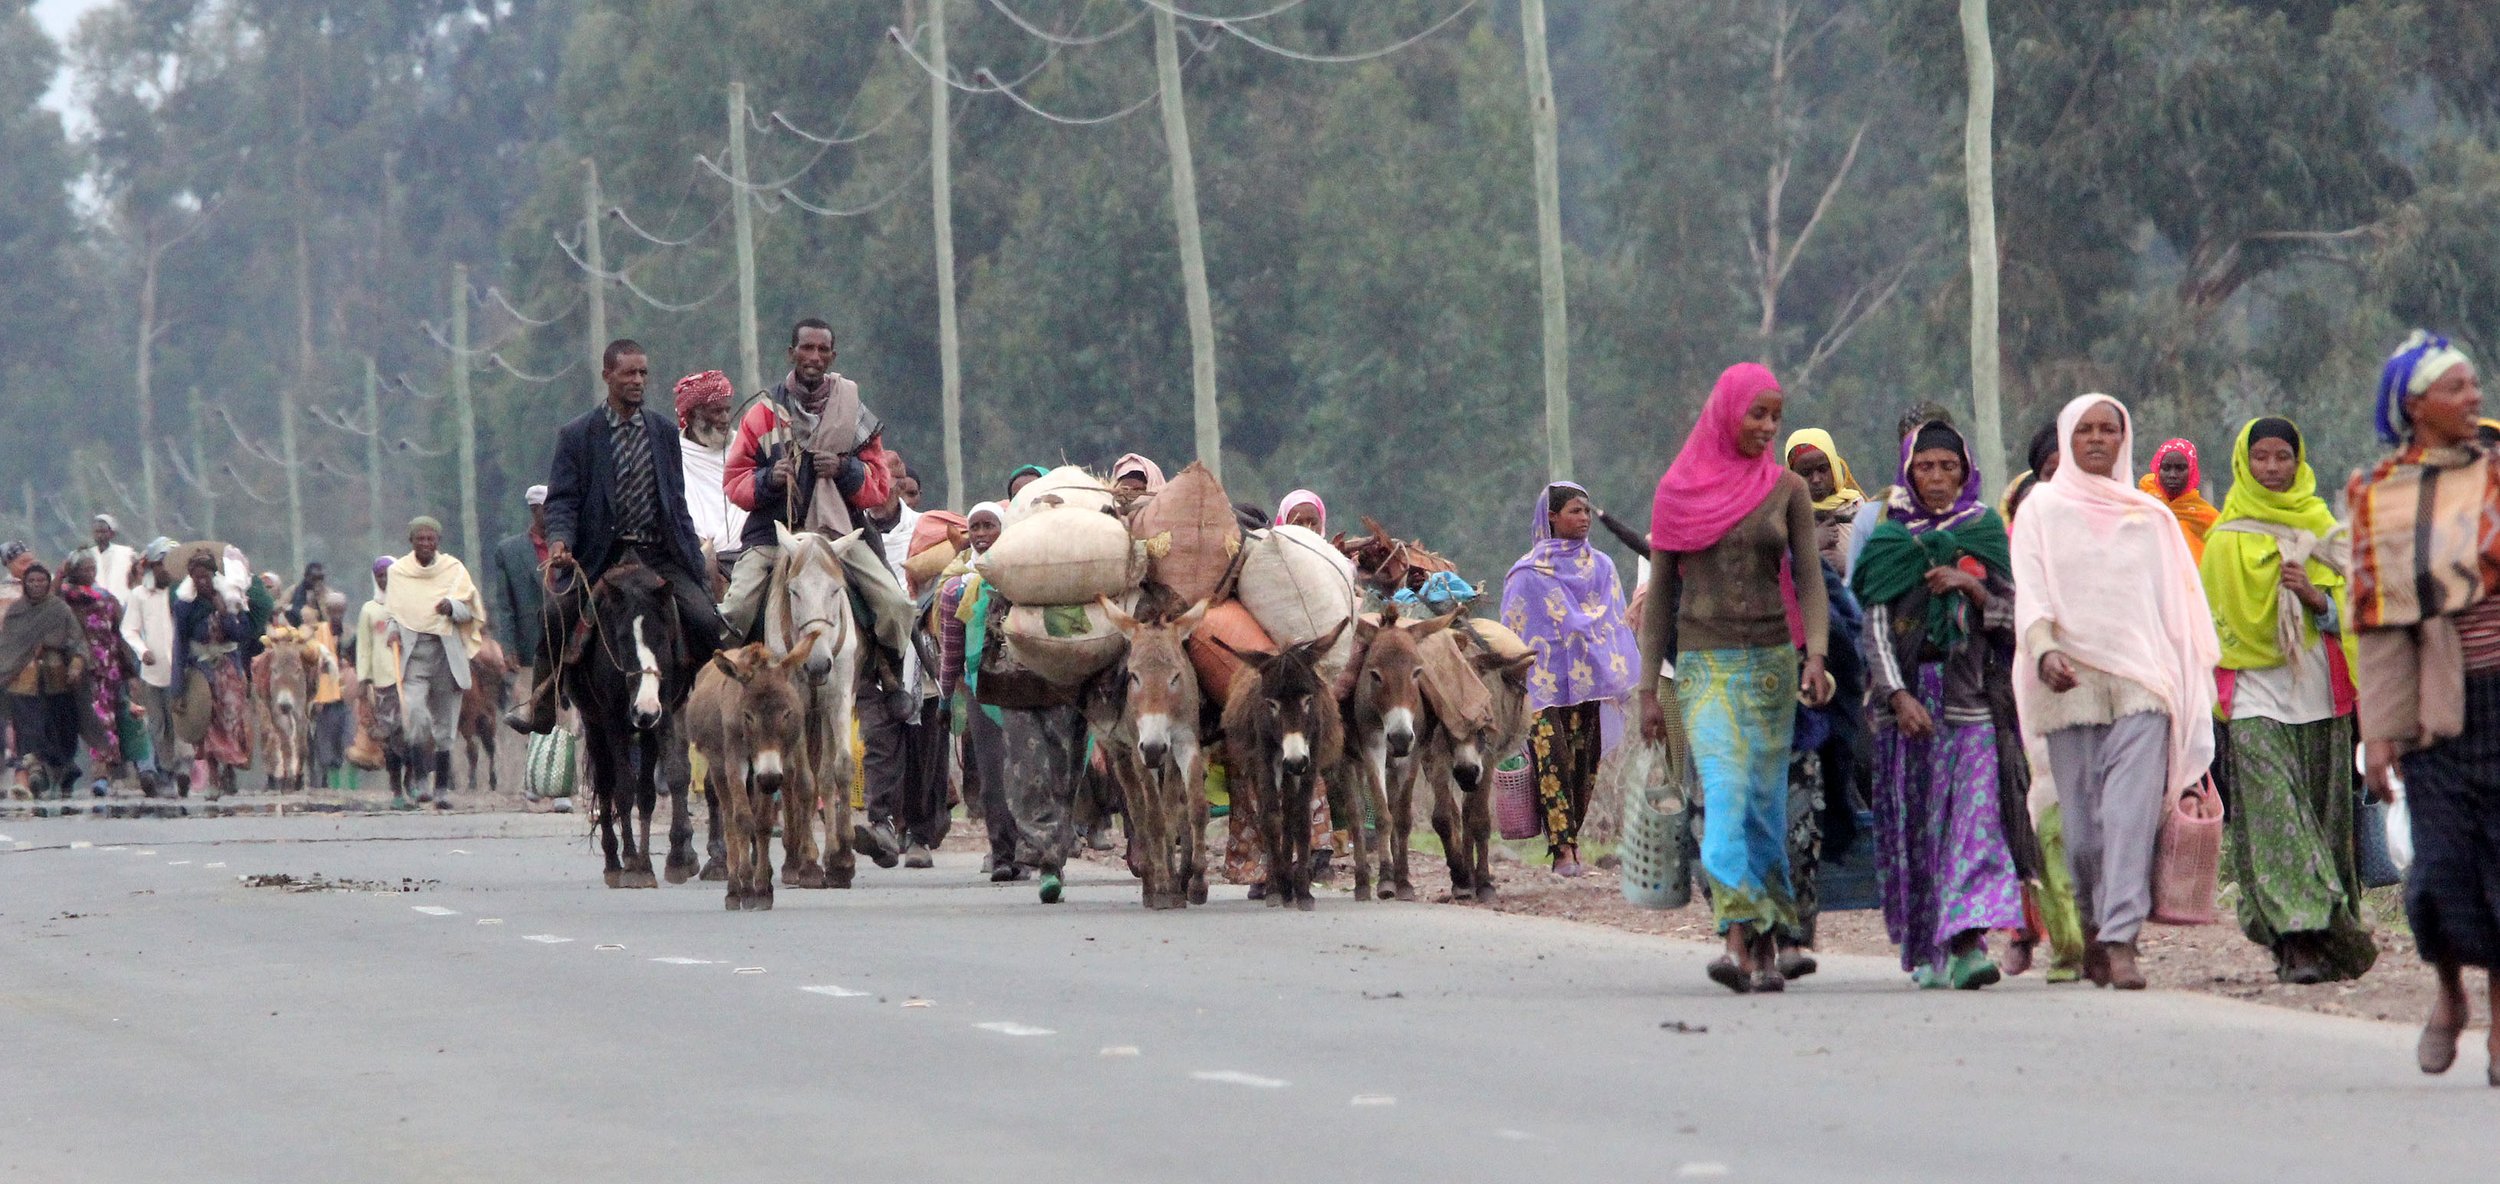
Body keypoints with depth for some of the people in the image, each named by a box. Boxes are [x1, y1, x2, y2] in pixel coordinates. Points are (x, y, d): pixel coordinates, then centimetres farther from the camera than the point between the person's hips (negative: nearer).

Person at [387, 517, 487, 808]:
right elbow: (390, 609, 17)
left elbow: (471, 609, 6)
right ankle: (420, 782, -17)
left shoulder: (454, 570, 6)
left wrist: (452, 607, -16)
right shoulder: (398, 572, 7)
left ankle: (442, 789, 9)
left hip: (447, 652, 1)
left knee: (445, 724, 2)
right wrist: (394, 629, -4)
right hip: (412, 651, -1)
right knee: (414, 714, -22)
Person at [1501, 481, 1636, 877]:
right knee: (1552, 759, -14)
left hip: (1586, 679, 4)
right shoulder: (1529, 574, 1)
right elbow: (1514, 632, 1)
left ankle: (1570, 844, 8)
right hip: (1544, 681, -4)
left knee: (1583, 763, 1)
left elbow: (1615, 624, 16)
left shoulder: (1600, 567, 13)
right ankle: (1563, 850, -17)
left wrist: (1620, 679, 10)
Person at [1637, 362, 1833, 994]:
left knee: (1764, 801, 4)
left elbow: (1811, 581, 0)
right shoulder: (1679, 490, 4)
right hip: (1703, 663, -1)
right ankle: (1738, 942, -27)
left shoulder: (1786, 489, 5)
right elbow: (1660, 592, 8)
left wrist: (1816, 655, -18)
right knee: (1723, 792, -17)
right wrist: (1649, 687, 4)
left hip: (1771, 659, 1)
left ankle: (1767, 945, 15)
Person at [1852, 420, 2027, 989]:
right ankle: (1925, 951, 9)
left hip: (1971, 699, -1)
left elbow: (2013, 619, 8)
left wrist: (1971, 586, -9)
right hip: (1908, 699, 1)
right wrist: (1898, 695, -12)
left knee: (1973, 814, -14)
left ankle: (1967, 944, -25)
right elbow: (1876, 627, 2)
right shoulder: (1890, 541, 9)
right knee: (1915, 821, 0)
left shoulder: (1986, 534, 12)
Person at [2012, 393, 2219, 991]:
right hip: (2072, 684, 0)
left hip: (2140, 683, 0)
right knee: (2080, 818, -2)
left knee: (2132, 812, -13)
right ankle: (2092, 926, 15)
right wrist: (2044, 652, -19)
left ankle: (2120, 939, -20)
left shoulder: (2149, 516, 16)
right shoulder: (2043, 510, 12)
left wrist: (2191, 684, 7)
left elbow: (2177, 600, 15)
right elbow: (2029, 592, 0)